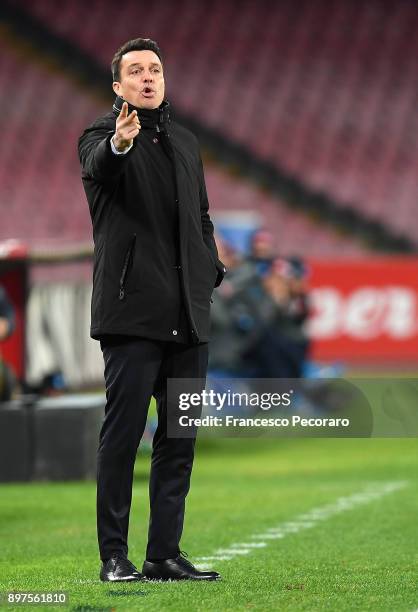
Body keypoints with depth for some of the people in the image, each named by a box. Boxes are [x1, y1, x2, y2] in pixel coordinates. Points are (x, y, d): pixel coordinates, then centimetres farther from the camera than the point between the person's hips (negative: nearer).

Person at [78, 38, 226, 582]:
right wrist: (118, 144, -49)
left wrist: (210, 272, 10)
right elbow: (98, 167, -26)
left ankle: (165, 554, 12)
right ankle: (114, 556, 0)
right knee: (122, 434, -5)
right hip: (133, 311, -6)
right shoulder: (101, 136, -2)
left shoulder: (186, 143, 19)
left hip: (188, 314, 6)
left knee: (179, 440, 7)